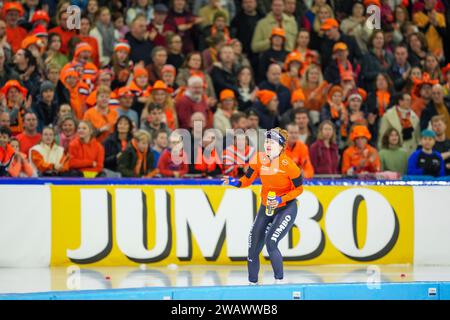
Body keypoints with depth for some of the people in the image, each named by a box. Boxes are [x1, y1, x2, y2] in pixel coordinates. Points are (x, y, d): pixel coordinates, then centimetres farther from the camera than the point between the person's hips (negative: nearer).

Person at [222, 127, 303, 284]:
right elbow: (247, 180, -2)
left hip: (286, 208, -5)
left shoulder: (288, 165, -21)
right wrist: (236, 182, -23)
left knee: (271, 242, -23)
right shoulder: (259, 159, -10)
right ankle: (252, 283, 21)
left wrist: (281, 199, -23)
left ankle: (279, 281, -7)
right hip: (266, 208, 5)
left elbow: (299, 189, -11)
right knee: (253, 247, 3)